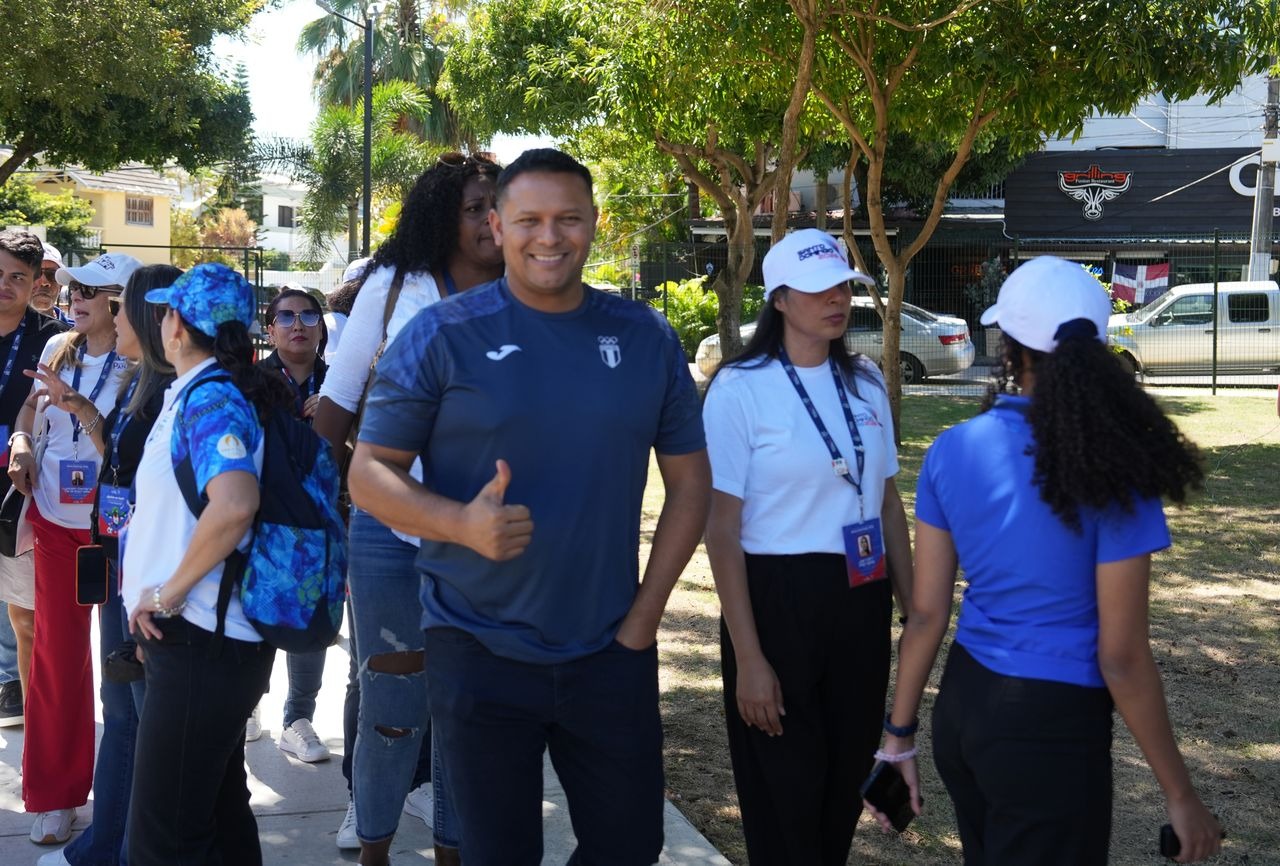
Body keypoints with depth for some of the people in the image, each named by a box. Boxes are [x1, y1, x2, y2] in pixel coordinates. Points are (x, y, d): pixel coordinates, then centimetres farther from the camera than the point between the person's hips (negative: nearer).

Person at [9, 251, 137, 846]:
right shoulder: (58, 348, 2)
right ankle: (54, 792, 19)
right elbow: (31, 404, 18)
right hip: (54, 518, 4)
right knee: (56, 654, 8)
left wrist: (82, 413, -23)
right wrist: (21, 443, 0)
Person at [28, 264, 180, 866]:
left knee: (151, 711, 3)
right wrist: (83, 413, 9)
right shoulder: (135, 382, 10)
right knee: (119, 707, 19)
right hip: (118, 562, 10)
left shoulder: (170, 391, -18)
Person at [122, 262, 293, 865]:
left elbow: (235, 504, -33)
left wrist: (168, 593, -22)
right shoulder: (192, 395, 13)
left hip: (199, 643, -10)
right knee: (220, 810, 20)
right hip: (209, 640, 10)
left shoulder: (209, 398, -16)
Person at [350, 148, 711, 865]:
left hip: (611, 654, 3)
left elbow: (689, 481, 8)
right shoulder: (443, 336, -6)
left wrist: (643, 619, 0)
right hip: (479, 653, -2)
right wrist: (462, 523, -24)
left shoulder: (647, 339, 3)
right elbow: (370, 472, -5)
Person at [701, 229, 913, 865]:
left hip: (862, 601, 5)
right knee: (785, 793, 7)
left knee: (847, 777, 16)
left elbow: (888, 502, 14)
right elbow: (722, 531, -12)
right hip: (779, 601, -5)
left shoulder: (866, 383, 6)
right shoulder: (740, 389, -11)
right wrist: (748, 657, -15)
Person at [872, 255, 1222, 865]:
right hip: (1052, 727, -5)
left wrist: (899, 737, 9)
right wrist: (1180, 794, -5)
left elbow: (926, 612, 0)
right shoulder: (1111, 469, -17)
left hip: (963, 706, 5)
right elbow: (1121, 658, -15)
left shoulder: (952, 451, -4)